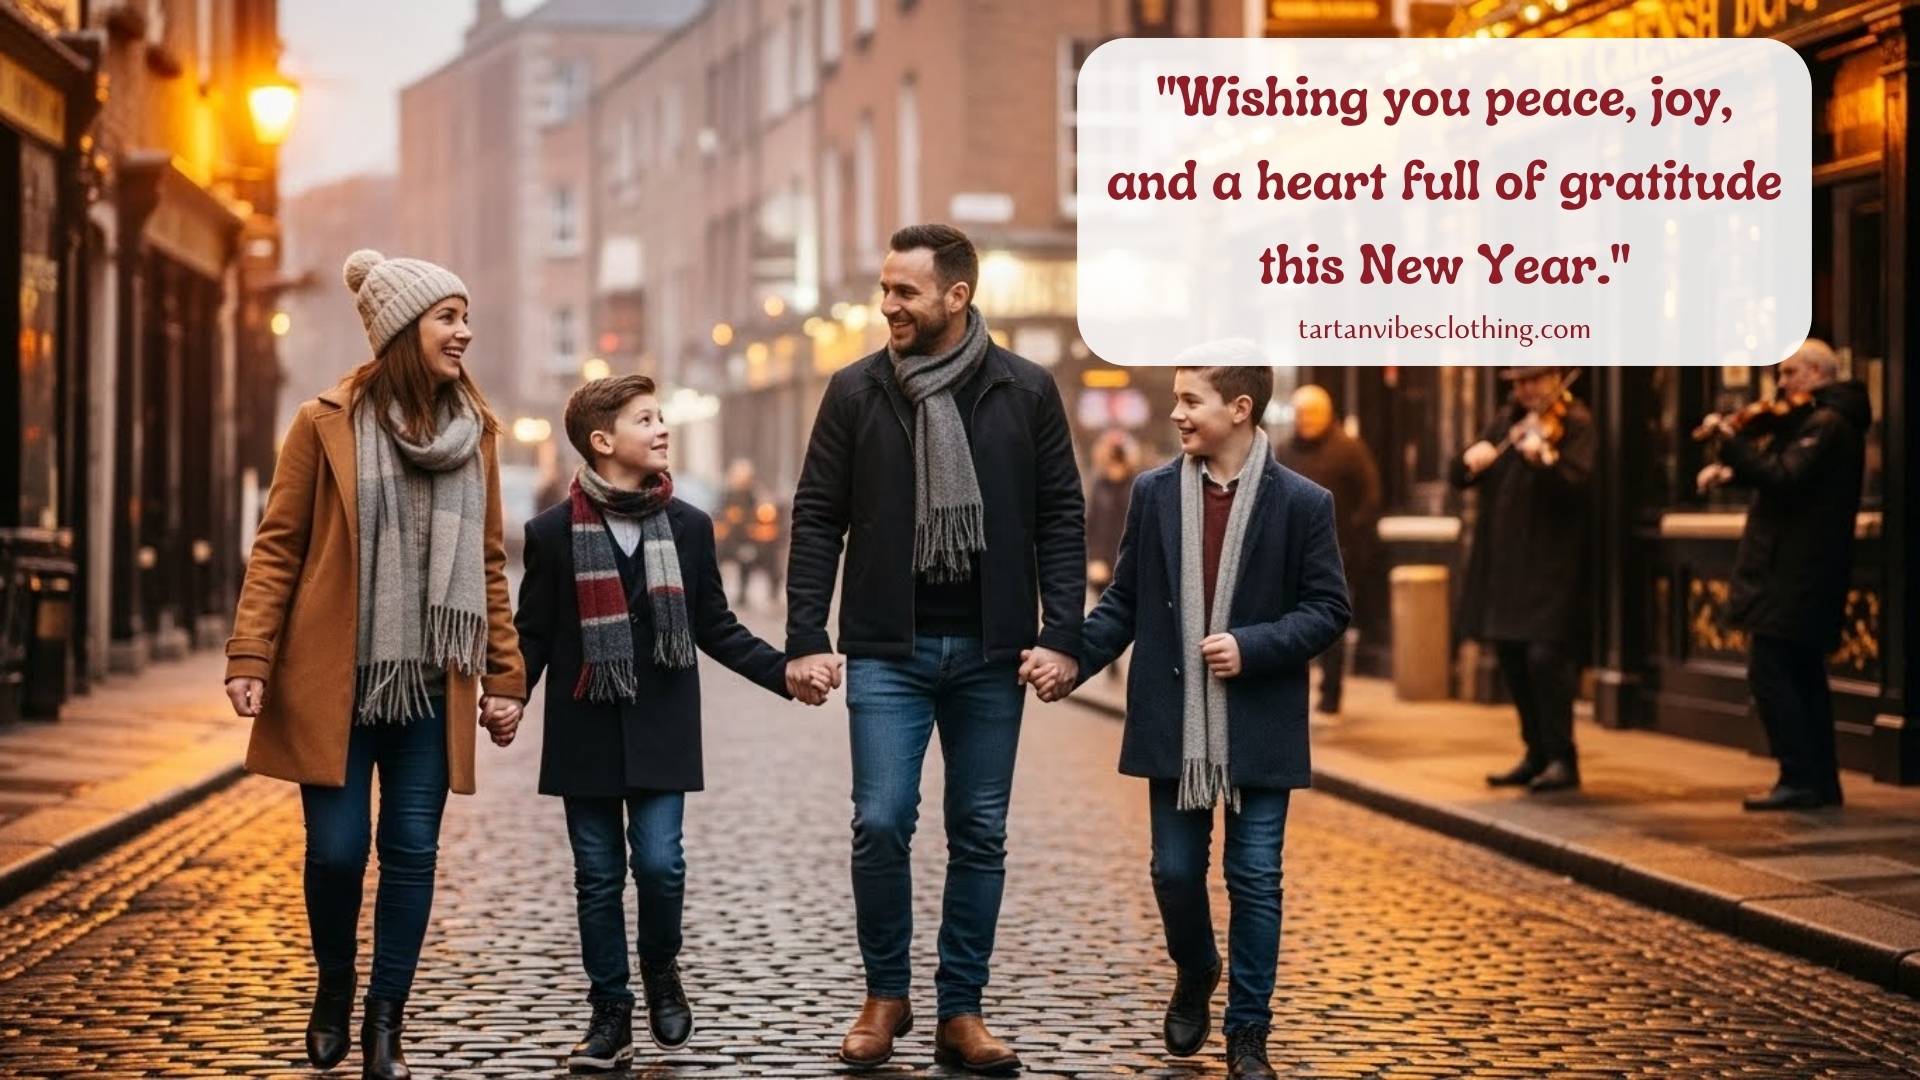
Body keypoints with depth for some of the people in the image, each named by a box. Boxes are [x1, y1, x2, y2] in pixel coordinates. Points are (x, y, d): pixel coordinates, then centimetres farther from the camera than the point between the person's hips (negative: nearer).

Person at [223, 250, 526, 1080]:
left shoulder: (475, 431, 8)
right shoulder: (327, 424, -3)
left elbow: (487, 563, 11)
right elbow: (277, 547, -2)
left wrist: (504, 676, 8)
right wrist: (250, 657, -11)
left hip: (431, 685, 3)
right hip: (334, 679, -3)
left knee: (411, 851, 3)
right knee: (337, 849, 1)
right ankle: (333, 989, 27)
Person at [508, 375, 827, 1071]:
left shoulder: (689, 527, 4)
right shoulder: (553, 532, -1)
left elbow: (714, 628, 10)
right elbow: (533, 634, 3)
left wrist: (783, 672, 1)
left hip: (661, 732, 1)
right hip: (585, 732, -1)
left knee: (659, 863, -8)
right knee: (598, 876, 4)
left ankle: (661, 971, 20)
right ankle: (610, 1014, 16)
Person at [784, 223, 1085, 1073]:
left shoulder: (1026, 392, 0)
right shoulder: (856, 391, 0)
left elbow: (1060, 521, 2)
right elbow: (818, 520, 2)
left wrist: (1060, 636, -7)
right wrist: (805, 639, -5)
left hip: (990, 651, 1)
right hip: (889, 650, 0)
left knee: (980, 835, 5)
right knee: (881, 823, -6)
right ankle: (885, 995, 13)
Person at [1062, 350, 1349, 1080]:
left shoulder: (1302, 503, -6)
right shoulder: (1153, 493, 2)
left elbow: (1328, 610, -4)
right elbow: (1123, 602, 6)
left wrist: (1252, 647, -17)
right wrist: (1071, 659, -8)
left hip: (1259, 730, -2)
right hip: (1175, 726, 2)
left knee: (1255, 881, 2)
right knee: (1175, 871, 10)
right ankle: (1194, 976, 40)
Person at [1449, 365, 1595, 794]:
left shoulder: (1575, 423, -4)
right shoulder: (1506, 423, 15)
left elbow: (1580, 482, -20)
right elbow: (1459, 477, 12)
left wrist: (1545, 459, -38)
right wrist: (1471, 460, -10)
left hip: (1550, 563, -7)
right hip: (1504, 564, 7)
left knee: (1545, 657, -13)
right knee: (1512, 659, 11)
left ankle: (1562, 759, -4)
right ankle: (1537, 755, 21)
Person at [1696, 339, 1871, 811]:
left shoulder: (1825, 425, -15)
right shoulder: (1819, 421, 17)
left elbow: (1784, 479, -26)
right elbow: (1780, 470, 21)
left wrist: (1731, 443, -24)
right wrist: (1732, 469, 3)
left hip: (1794, 573, -11)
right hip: (1805, 572, 11)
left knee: (1769, 671, -11)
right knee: (1803, 675, 14)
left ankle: (1800, 780, -12)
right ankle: (1822, 781, 18)